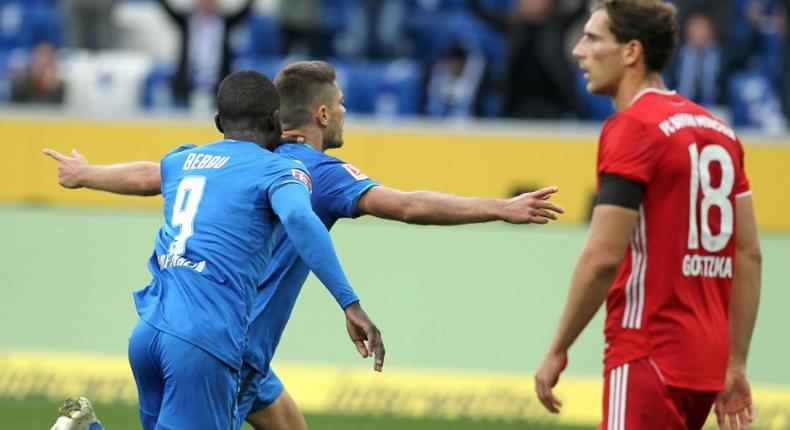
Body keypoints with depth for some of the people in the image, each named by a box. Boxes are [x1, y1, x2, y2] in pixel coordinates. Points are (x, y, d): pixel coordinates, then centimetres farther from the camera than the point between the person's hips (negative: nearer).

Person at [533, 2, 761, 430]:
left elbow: (603, 257, -16)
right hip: (705, 360, 9)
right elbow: (749, 255, 15)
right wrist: (734, 364, 18)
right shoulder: (718, 130, 15)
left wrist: (557, 350, -8)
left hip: (648, 358, -9)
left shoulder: (631, 127, -10)